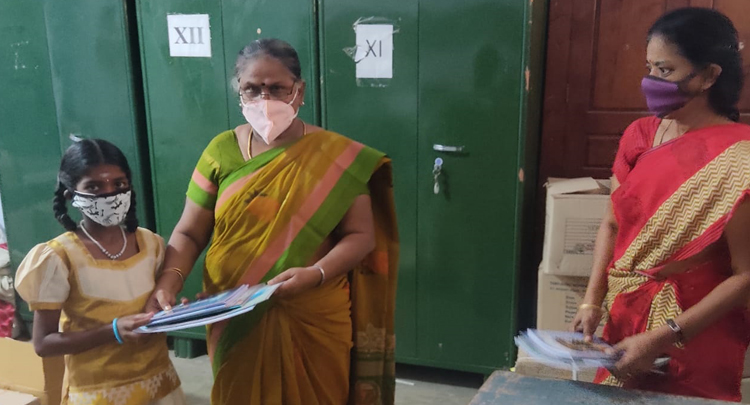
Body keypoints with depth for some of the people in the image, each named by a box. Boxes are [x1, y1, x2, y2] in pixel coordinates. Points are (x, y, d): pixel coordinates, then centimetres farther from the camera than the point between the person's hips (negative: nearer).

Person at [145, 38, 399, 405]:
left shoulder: (336, 156, -8)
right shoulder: (222, 151, -2)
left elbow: (360, 235, -9)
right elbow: (189, 233, 1)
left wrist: (314, 274, -25)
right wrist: (170, 280, -17)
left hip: (313, 323, -2)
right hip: (236, 322, 2)